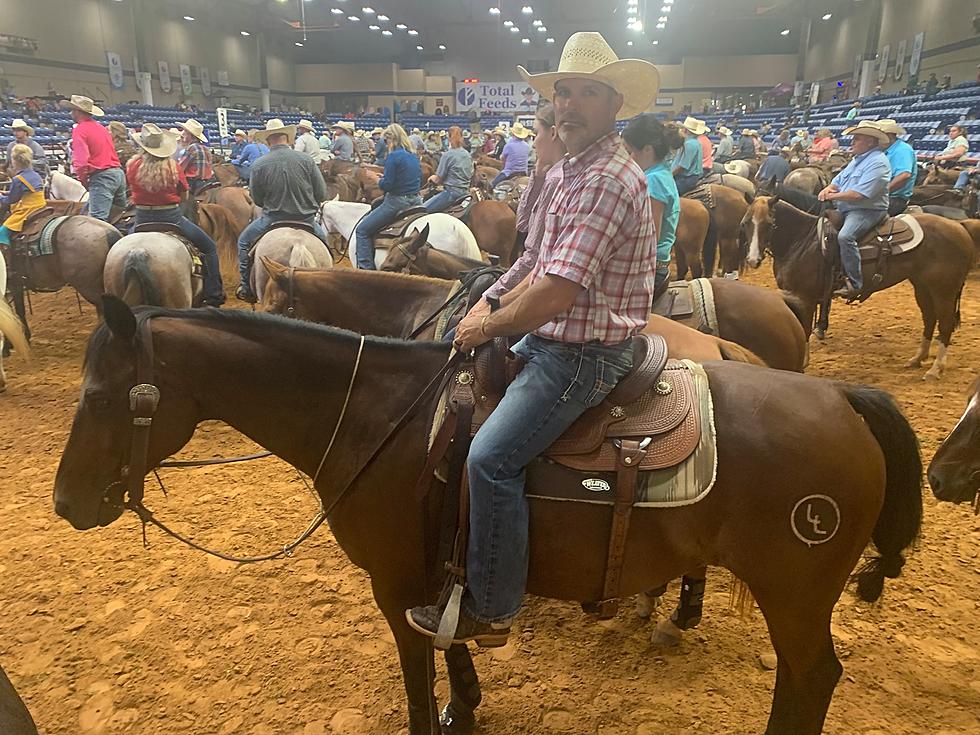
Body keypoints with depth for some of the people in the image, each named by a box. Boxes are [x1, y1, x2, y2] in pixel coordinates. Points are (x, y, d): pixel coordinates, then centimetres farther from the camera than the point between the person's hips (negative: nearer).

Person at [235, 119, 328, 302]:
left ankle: (247, 288, 18)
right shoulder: (306, 160, -7)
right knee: (322, 238, 31)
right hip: (306, 218, 2)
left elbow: (257, 199, 0)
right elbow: (322, 194, -3)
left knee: (244, 240, 20)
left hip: (273, 218, -1)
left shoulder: (258, 165, -10)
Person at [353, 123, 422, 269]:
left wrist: (379, 181, 4)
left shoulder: (393, 156, -15)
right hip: (415, 201, 8)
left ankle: (366, 267, -6)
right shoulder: (414, 156, 10)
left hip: (397, 201, -8)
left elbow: (387, 185, -19)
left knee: (362, 230, 0)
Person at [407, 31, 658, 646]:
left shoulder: (607, 180, -21)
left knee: (491, 457, -18)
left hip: (586, 354, -11)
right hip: (553, 338, 11)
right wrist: (494, 308, 7)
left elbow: (554, 294, -27)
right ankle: (467, 552, 35)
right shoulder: (577, 167, 12)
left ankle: (491, 611, 1)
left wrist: (488, 328, -12)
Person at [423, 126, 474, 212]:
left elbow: (438, 179, -9)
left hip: (451, 192, -8)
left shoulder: (447, 155, -12)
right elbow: (470, 174, 20)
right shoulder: (468, 155, 10)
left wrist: (432, 178, 13)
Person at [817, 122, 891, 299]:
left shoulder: (877, 162, -14)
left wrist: (833, 196, -15)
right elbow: (839, 180, 21)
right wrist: (827, 189, -2)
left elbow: (859, 194, -24)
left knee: (845, 236, -34)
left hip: (867, 211, -11)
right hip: (845, 210, 11)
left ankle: (854, 284, -30)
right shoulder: (857, 159, 17)